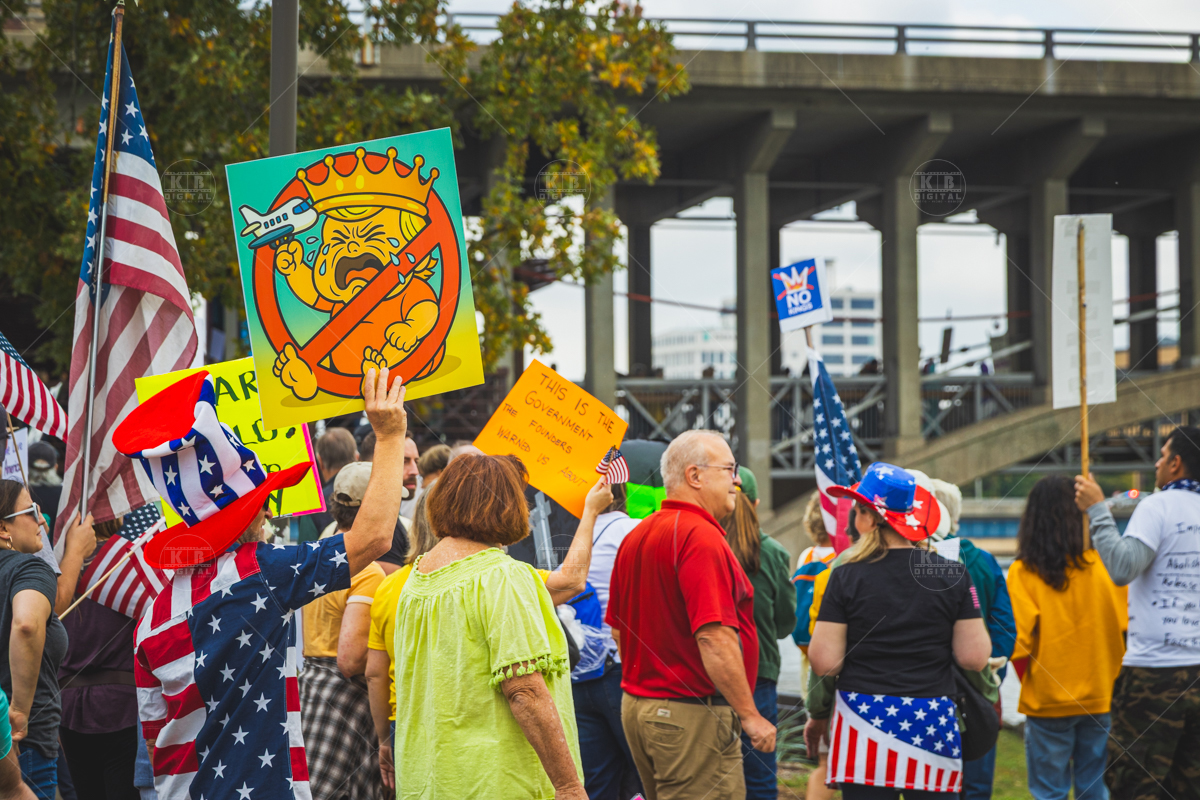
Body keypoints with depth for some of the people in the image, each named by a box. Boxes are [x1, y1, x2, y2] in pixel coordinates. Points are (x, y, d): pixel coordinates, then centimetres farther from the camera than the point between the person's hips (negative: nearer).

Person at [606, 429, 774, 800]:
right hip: (692, 712, -10)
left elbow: (618, 630, 20)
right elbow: (714, 638, -23)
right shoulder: (701, 537, -17)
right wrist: (749, 714, -18)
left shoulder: (636, 536, 13)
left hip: (637, 703, 10)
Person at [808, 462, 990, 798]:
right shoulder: (953, 574, 0)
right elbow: (975, 657, -1)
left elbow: (824, 663, -6)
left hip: (864, 719, -1)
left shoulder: (847, 576, -4)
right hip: (932, 719, 1)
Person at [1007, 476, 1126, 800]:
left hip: (1047, 701, -2)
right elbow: (1126, 628, 1)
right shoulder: (1103, 566, -5)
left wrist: (1030, 683, 8)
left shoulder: (1022, 573, -10)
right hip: (1100, 698, 2)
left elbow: (1018, 643, -10)